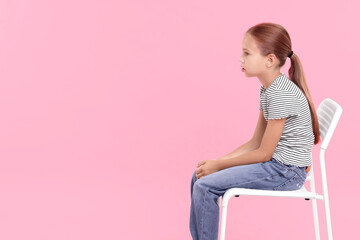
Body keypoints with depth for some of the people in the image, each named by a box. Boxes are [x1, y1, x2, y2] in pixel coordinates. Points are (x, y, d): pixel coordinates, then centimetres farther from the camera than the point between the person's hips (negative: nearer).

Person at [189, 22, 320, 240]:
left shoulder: (281, 95, -22)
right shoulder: (268, 89, 9)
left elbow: (264, 154, -18)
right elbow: (256, 142, 10)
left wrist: (219, 165, -9)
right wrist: (217, 162, 1)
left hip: (287, 171, -10)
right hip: (275, 163, 10)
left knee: (206, 186, -17)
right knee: (200, 174, 7)